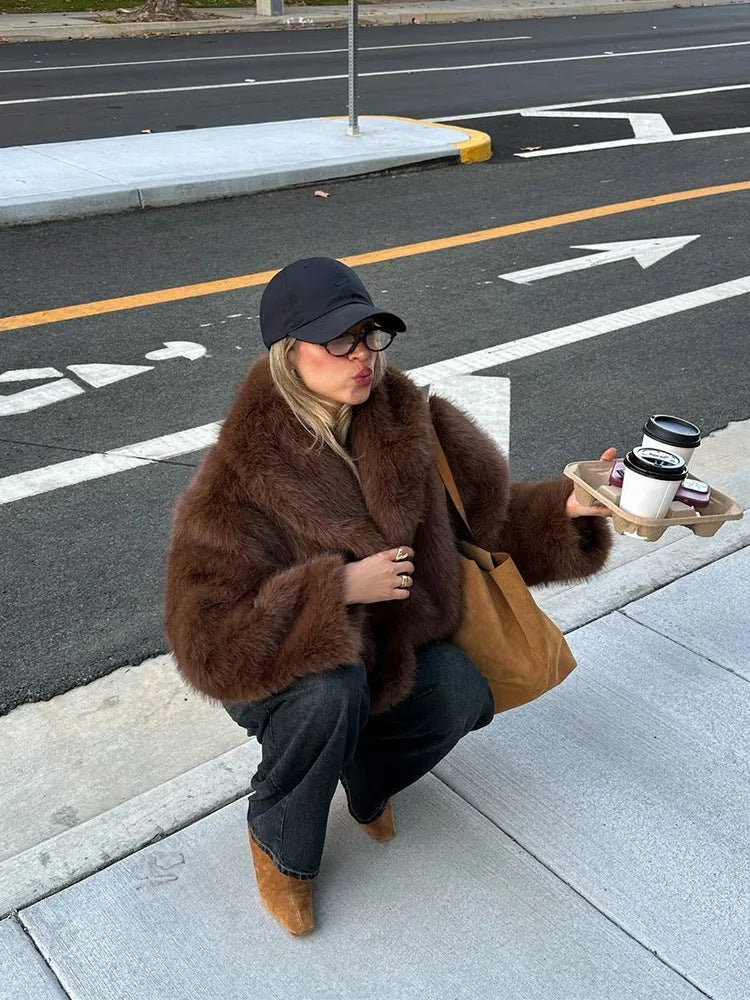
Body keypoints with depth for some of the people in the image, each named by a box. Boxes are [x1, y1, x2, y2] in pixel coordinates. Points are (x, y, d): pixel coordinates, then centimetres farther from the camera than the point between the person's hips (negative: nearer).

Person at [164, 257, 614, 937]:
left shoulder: (407, 423, -12)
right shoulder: (239, 480, -26)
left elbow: (488, 510, -4)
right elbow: (211, 644, -29)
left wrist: (567, 508, -23)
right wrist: (340, 588, -35)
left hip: (393, 644, 4)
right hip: (274, 668, -4)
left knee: (464, 695, -24)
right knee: (331, 694, -36)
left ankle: (365, 779, 12)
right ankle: (280, 847, -2)